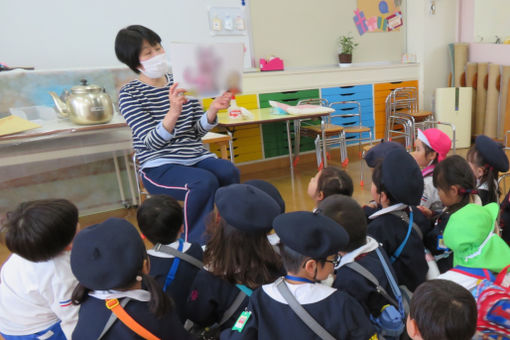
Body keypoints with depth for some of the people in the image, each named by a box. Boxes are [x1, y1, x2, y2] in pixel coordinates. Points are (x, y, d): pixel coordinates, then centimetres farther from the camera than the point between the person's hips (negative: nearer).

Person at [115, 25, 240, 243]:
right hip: (160, 166, -4)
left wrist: (212, 110, -10)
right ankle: (195, 245, -14)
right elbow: (153, 141, -13)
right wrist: (173, 112, -30)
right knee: (205, 181, -31)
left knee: (229, 172, -25)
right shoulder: (129, 94, 0)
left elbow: (197, 132, 9)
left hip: (196, 156, 4)